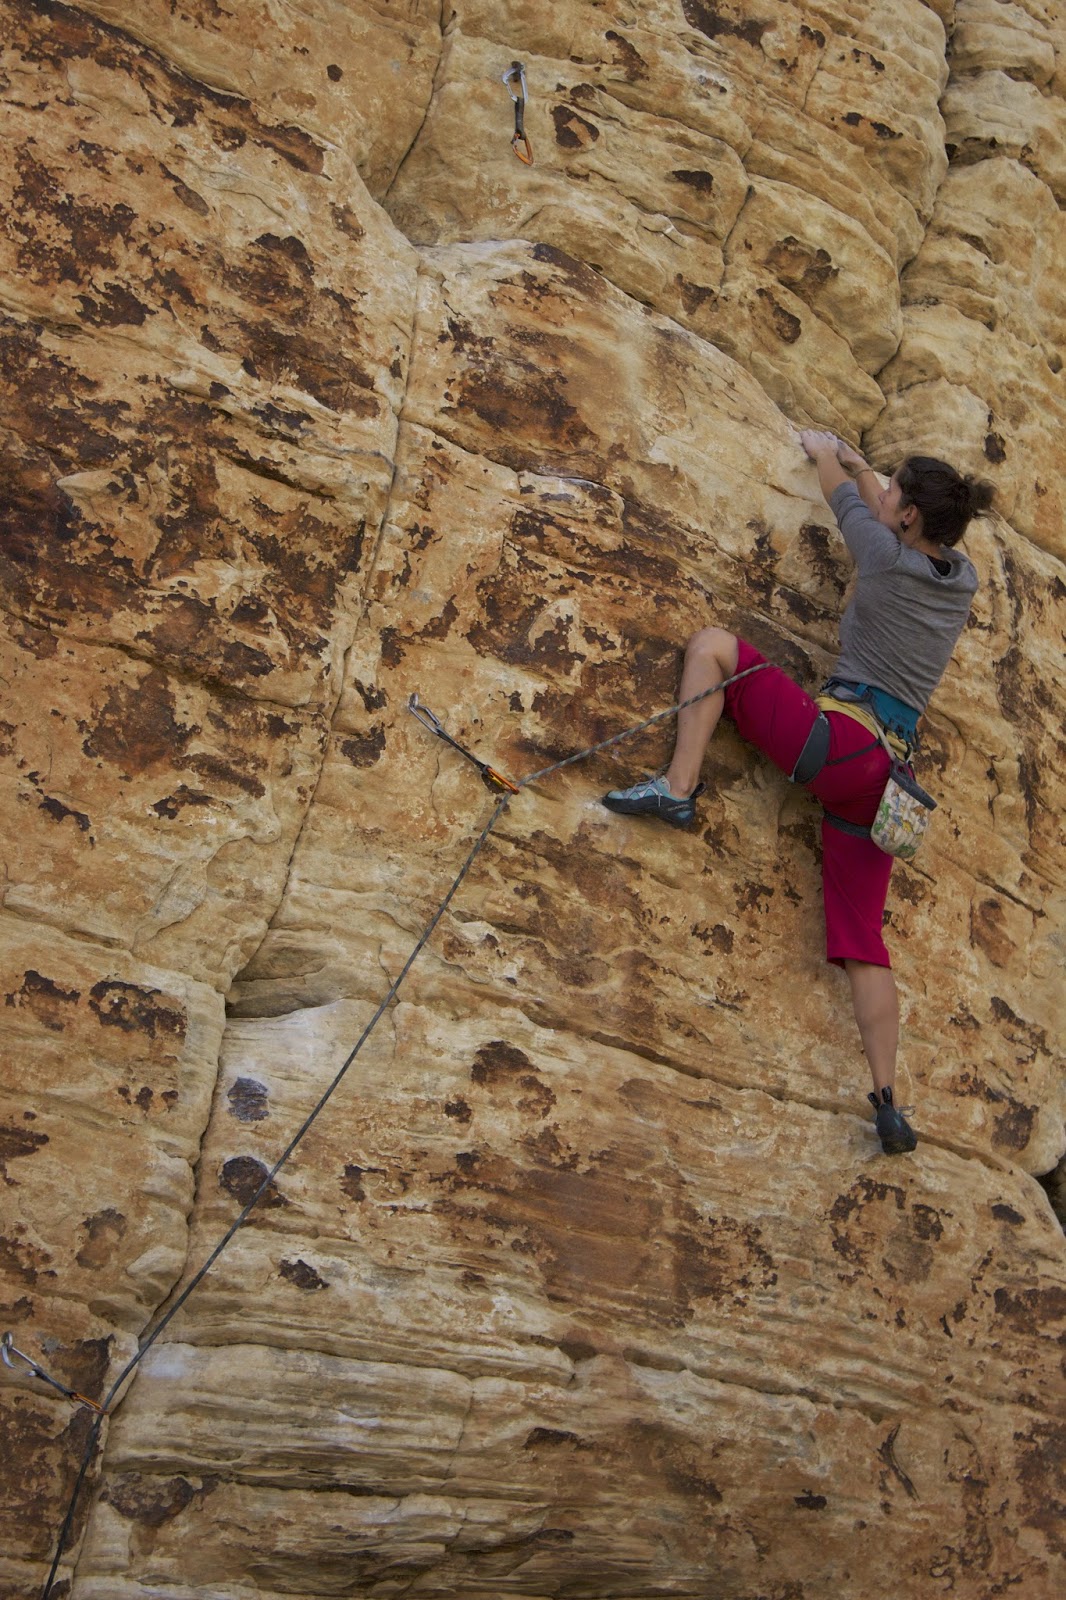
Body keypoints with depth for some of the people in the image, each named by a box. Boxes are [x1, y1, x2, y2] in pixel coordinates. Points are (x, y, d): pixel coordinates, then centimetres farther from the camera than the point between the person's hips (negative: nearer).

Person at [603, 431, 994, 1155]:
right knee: (862, 939, 8)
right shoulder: (962, 578, 16)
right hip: (887, 776, 7)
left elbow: (847, 497, 19)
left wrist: (823, 451, 40)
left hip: (839, 741, -6)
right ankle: (889, 1101, 1)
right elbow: (883, 506, 36)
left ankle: (679, 788, -10)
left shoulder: (887, 558, -1)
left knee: (713, 642, 4)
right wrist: (855, 460, 49)